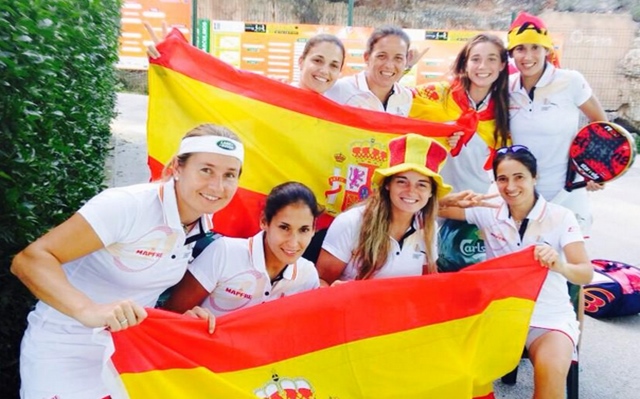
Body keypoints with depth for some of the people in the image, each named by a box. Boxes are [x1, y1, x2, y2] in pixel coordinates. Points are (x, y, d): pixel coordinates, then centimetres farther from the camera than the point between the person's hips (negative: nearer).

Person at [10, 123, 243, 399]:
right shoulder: (125, 206, -26)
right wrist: (89, 310, -46)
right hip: (66, 354, -6)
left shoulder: (204, 224, -5)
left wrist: (187, 315, -10)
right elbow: (29, 260, -30)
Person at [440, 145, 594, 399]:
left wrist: (559, 266, -40)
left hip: (550, 316, -2)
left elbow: (586, 274, -16)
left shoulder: (560, 217, -8)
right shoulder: (488, 212, -1)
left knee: (550, 369, -30)